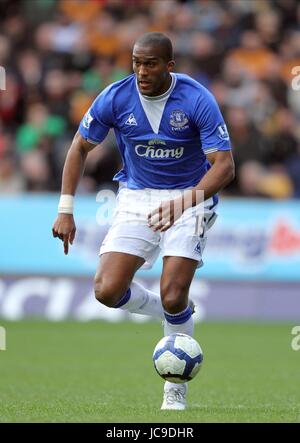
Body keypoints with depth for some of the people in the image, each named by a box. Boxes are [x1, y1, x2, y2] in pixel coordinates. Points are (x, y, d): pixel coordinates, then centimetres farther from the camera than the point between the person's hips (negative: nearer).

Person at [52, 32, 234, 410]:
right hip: (136, 196, 3)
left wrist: (185, 202, -38)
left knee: (173, 295, -17)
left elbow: (224, 165, -22)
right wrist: (65, 210, -3)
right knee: (107, 290, -12)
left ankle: (175, 392, 3)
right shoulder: (115, 98, -11)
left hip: (189, 198, -3)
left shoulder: (197, 100, -19)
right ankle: (175, 313, 20)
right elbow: (80, 147, 3)